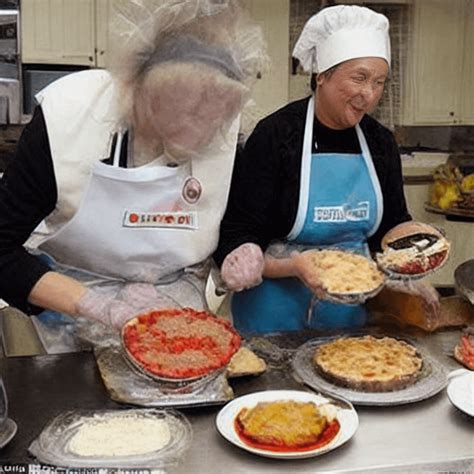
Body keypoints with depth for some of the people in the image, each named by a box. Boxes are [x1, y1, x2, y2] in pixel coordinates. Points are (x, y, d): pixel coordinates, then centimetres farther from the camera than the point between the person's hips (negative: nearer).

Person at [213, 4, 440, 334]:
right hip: (276, 312, -4)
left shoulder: (381, 142, 1)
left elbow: (393, 222, 13)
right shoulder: (275, 135, -15)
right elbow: (236, 240, -15)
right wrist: (291, 266, -30)